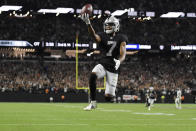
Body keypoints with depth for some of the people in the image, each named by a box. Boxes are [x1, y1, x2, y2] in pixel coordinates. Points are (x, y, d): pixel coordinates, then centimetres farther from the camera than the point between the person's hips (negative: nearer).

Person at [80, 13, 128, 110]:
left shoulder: (121, 39, 1)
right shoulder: (102, 37, 2)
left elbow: (123, 54, -10)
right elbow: (94, 36, -22)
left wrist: (119, 61, -34)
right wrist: (88, 24, -41)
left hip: (113, 68, -1)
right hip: (102, 65, 1)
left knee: (108, 97, -4)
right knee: (93, 76, -35)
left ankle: (111, 93, 37)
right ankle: (93, 103, -22)